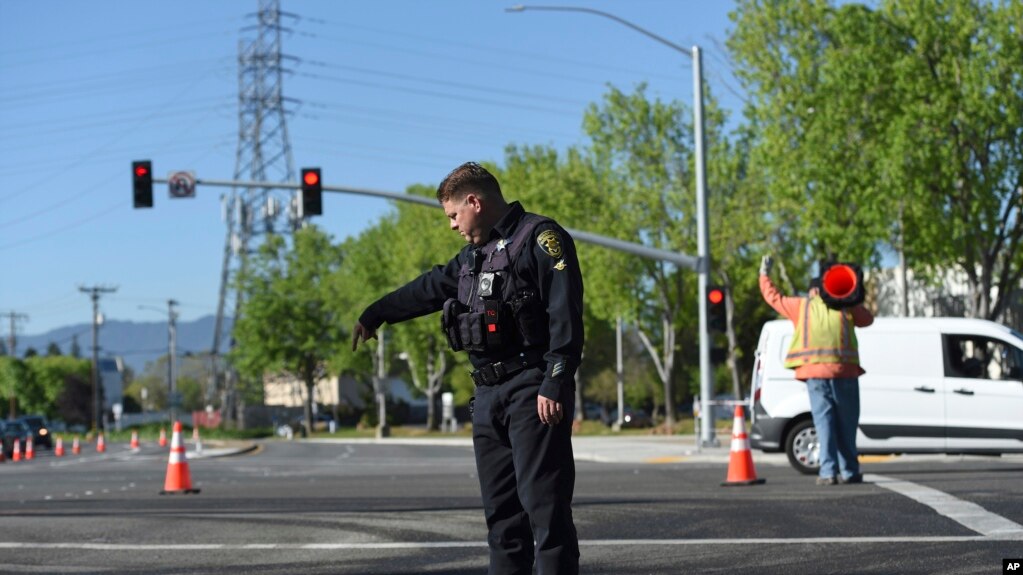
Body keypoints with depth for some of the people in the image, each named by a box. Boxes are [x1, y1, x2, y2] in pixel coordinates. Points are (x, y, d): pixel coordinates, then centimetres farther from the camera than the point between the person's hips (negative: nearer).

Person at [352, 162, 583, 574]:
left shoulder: (540, 238, -6)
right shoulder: (476, 254, 21)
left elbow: (565, 318, -15)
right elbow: (429, 288, 35)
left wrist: (555, 385, -22)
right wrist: (375, 315, 46)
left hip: (532, 391, -9)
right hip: (489, 393, 9)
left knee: (544, 504, -12)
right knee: (501, 509, 8)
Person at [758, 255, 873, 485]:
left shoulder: (802, 306, 12)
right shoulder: (844, 306, 13)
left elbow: (773, 296, 22)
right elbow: (867, 319, 26)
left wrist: (764, 274, 35)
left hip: (816, 371, -1)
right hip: (844, 370, 1)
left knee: (824, 420, -2)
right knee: (846, 422, 7)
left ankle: (829, 471, -11)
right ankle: (849, 471, 6)